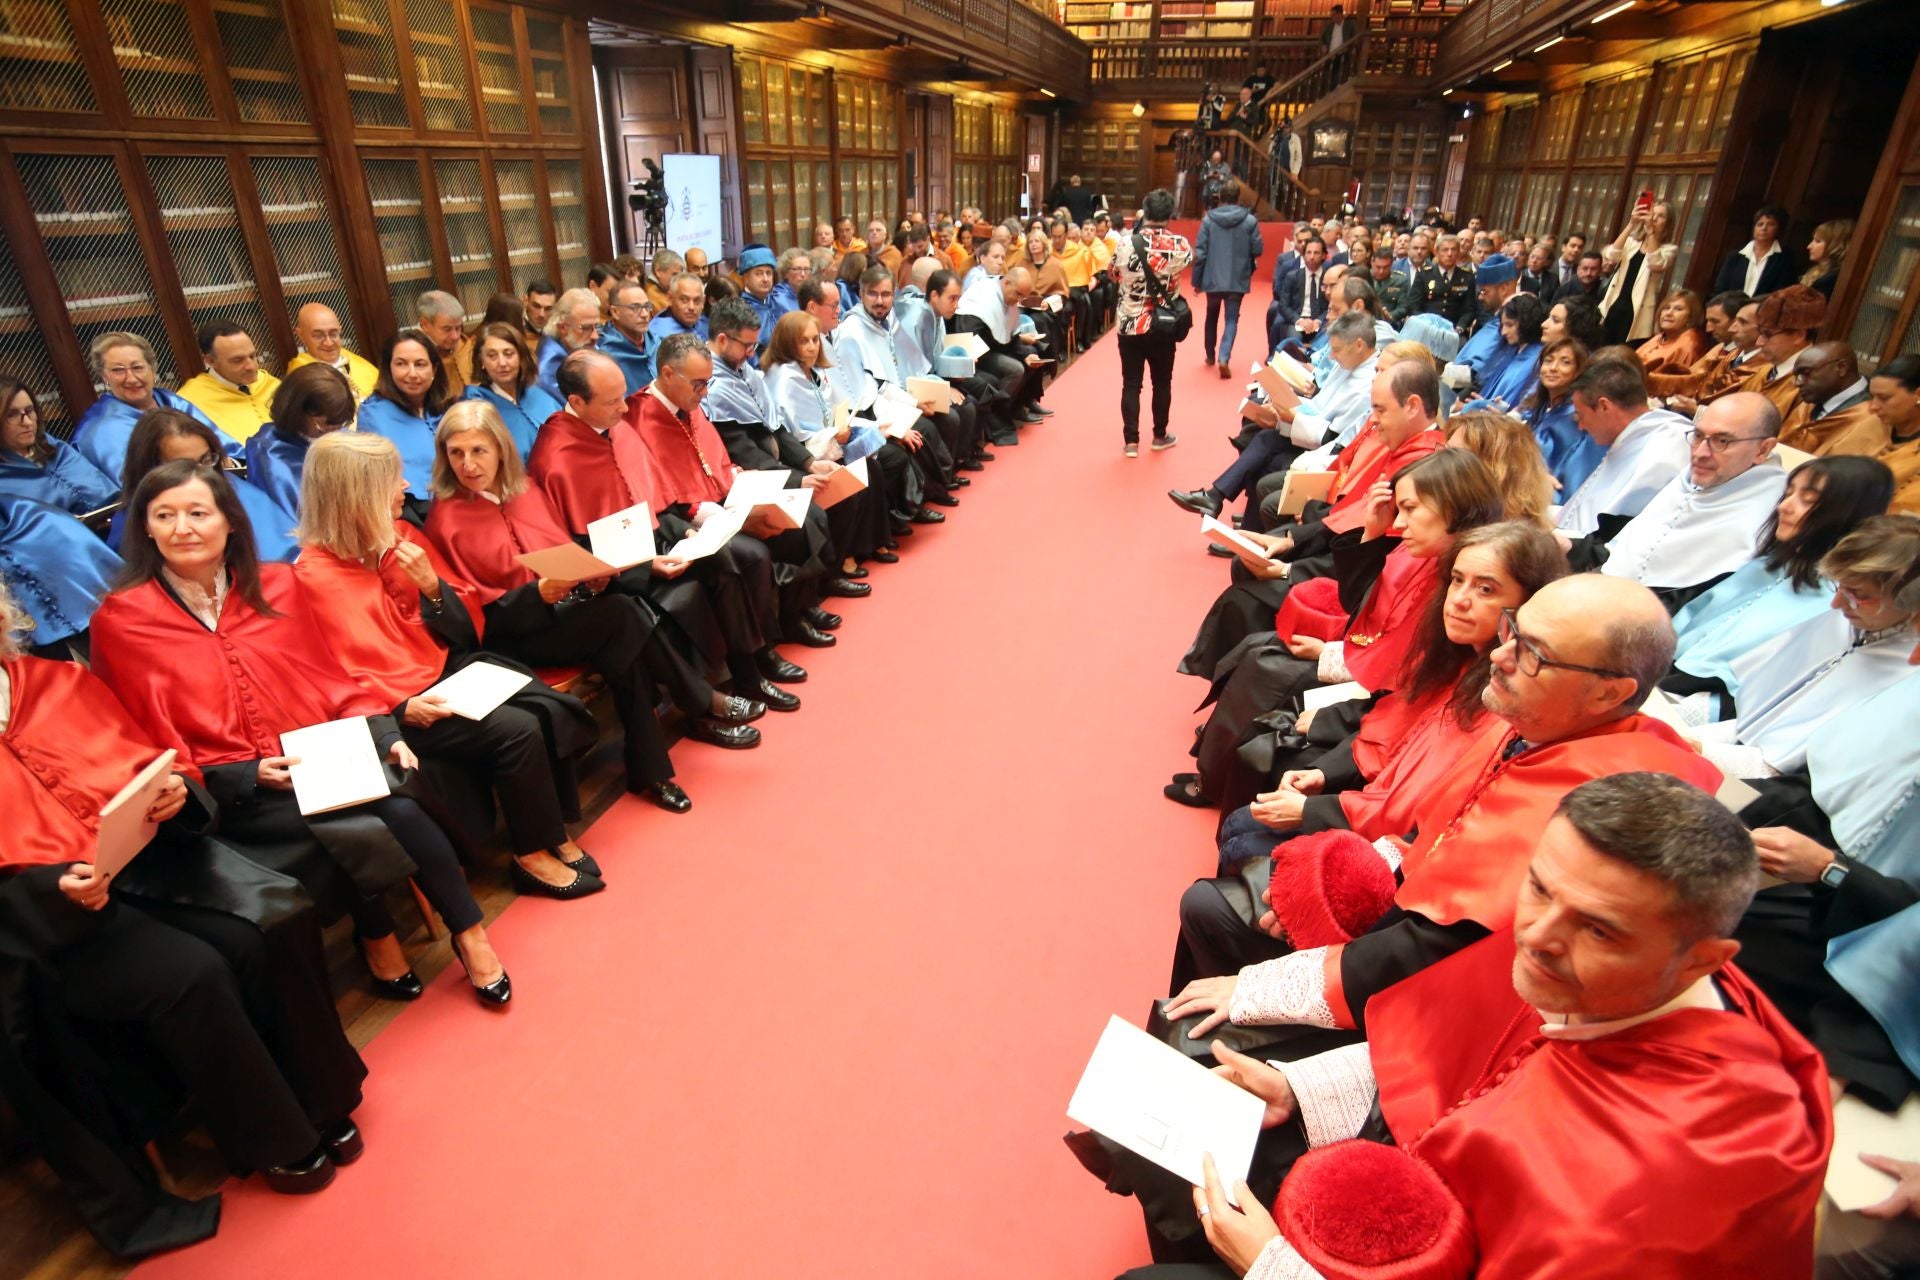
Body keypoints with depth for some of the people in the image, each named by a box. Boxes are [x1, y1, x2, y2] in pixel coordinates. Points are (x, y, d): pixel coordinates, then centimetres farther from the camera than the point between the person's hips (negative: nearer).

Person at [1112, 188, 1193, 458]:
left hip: (1130, 325, -1)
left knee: (1131, 384, 6)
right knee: (1162, 382, 15)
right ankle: (1160, 435, 27)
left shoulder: (1126, 244, -12)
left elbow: (1114, 274, 7)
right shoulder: (1180, 245, -9)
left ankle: (1131, 441, 7)